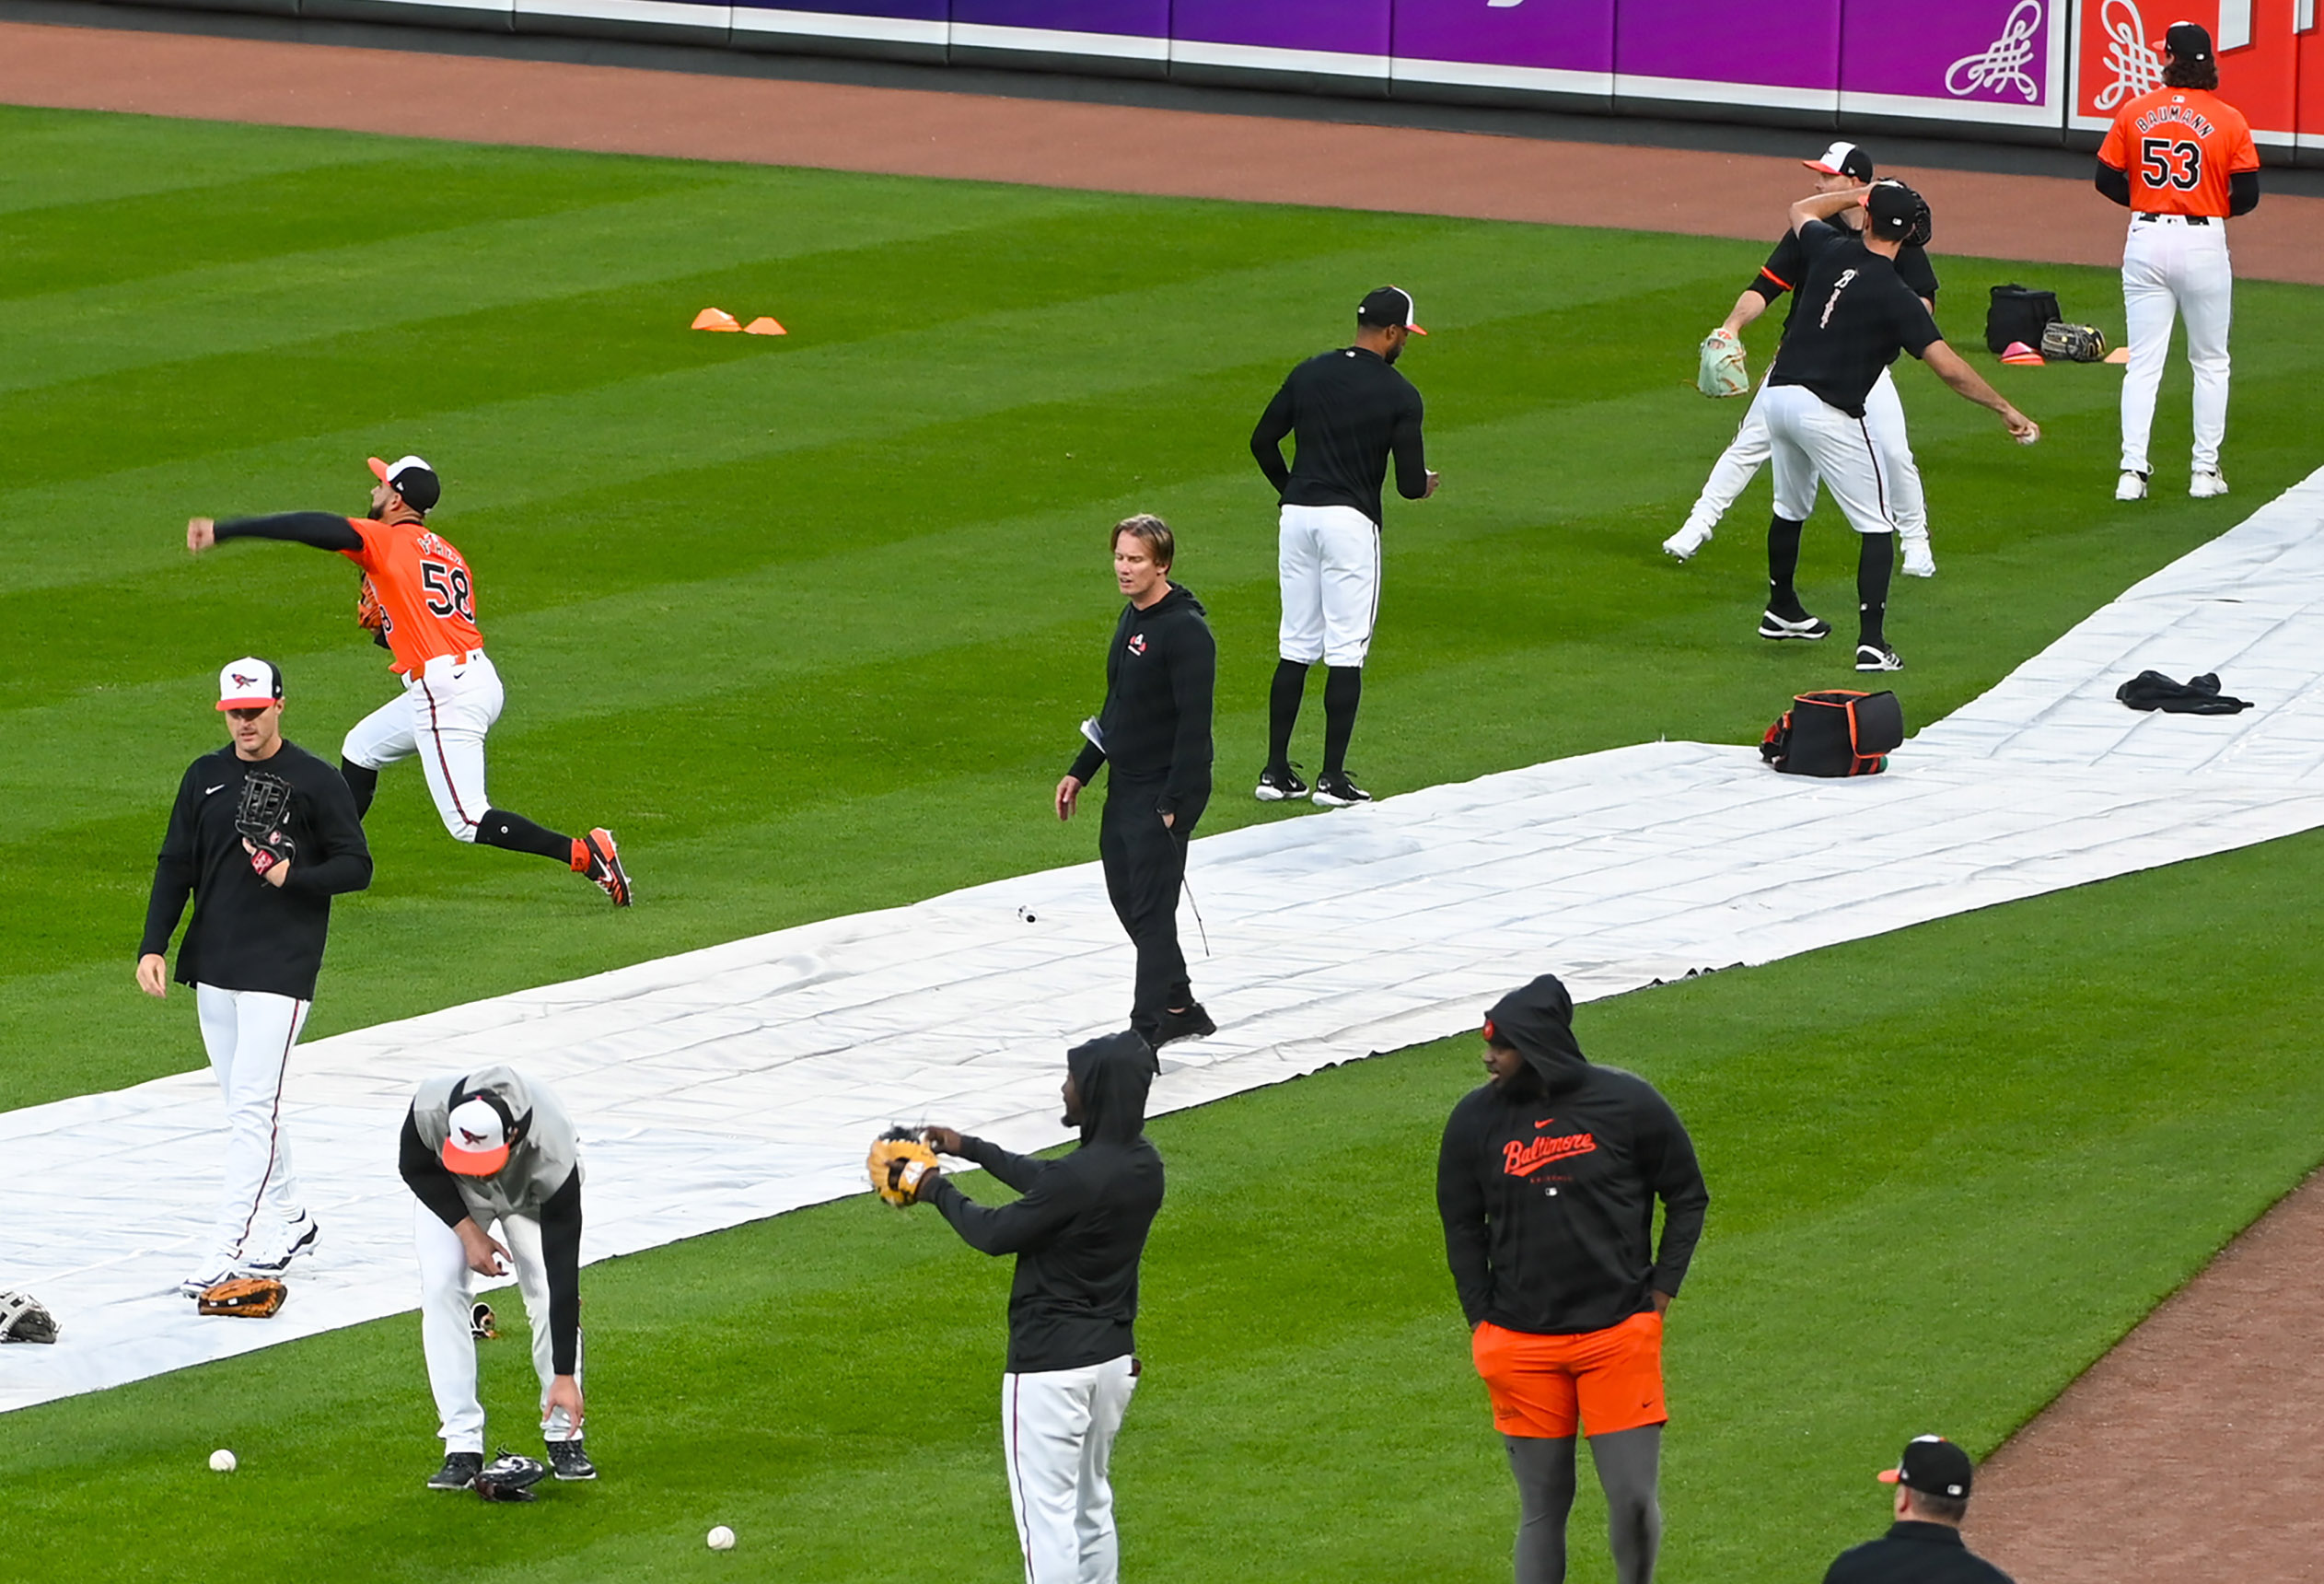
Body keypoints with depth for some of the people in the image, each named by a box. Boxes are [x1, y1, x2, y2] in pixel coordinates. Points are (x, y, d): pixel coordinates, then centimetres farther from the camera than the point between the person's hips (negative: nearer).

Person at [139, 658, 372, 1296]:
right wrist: (154, 946, 1)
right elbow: (175, 867, 11)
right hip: (212, 967, 6)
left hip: (281, 967, -6)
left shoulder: (315, 782, -5)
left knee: (253, 1103, -13)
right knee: (243, 1105, 12)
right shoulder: (205, 778, 10)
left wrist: (291, 876, -18)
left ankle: (229, 1248, -17)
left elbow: (357, 866, -2)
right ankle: (288, 1223, 27)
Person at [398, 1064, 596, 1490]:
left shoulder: (553, 1161, -43)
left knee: (549, 1292, -18)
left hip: (531, 1195, -1)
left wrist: (565, 1377, -39)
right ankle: (462, 1447, -14)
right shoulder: (429, 1110, -40)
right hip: (448, 1190, 1)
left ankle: (563, 1437, -2)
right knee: (440, 1288, -16)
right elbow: (415, 1168, -14)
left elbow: (564, 1273, -39)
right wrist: (468, 1231, -27)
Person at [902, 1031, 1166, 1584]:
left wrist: (938, 1192, 3)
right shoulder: (1143, 1165, 3)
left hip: (1052, 1363, -9)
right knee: (1092, 1508, 20)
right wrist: (970, 1148, 27)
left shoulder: (1082, 1176, -25)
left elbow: (995, 1233, -15)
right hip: (1115, 1354, 9)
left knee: (1047, 1515, -5)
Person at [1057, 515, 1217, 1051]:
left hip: (1164, 795, -10)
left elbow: (1194, 724, -21)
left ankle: (1145, 1036, -7)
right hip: (1125, 789, 10)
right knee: (1127, 898, 15)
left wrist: (1173, 802, -23)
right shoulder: (1133, 619, 12)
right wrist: (1080, 772, 21)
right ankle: (1179, 1007, 28)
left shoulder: (1185, 630, -18)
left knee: (1152, 911, -8)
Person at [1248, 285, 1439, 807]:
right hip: (1351, 521, -5)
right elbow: (1411, 484, -7)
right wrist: (1424, 484, 17)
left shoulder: (1309, 373, 8)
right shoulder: (1399, 394, -6)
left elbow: (1263, 441, 11)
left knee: (1296, 647, 12)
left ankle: (1276, 771, 11)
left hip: (1296, 515, 5)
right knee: (1346, 652, 0)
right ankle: (1332, 778, -2)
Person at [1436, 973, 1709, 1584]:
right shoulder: (1477, 1117, 2)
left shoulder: (1626, 1103, -4)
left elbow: (1688, 1197, 8)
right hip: (1521, 1345, 1)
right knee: (1542, 1505, 4)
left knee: (1634, 1499, -4)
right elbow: (1462, 1228, 12)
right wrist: (1482, 1324, 5)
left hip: (1619, 1334, -1)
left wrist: (1659, 1295, 1)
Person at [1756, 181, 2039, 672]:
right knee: (1877, 525, 1)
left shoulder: (1831, 251, 2)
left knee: (1791, 509, 28)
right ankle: (1871, 643, -9)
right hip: (1829, 412, -6)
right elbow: (1947, 366, -19)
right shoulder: (1896, 296, -13)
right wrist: (2005, 410, -13)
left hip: (1779, 394, 6)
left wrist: (1864, 193, 32)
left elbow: (1801, 211, 27)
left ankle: (1781, 611, 45)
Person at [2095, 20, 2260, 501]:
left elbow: (2107, 180, 2)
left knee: (2143, 363, 5)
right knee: (2210, 362, 12)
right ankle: (2205, 470, 12)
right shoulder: (2229, 120, -6)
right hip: (2203, 241, -1)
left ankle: (2133, 470, -3)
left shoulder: (2134, 113, -2)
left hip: (2146, 240, 1)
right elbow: (2247, 196, -6)